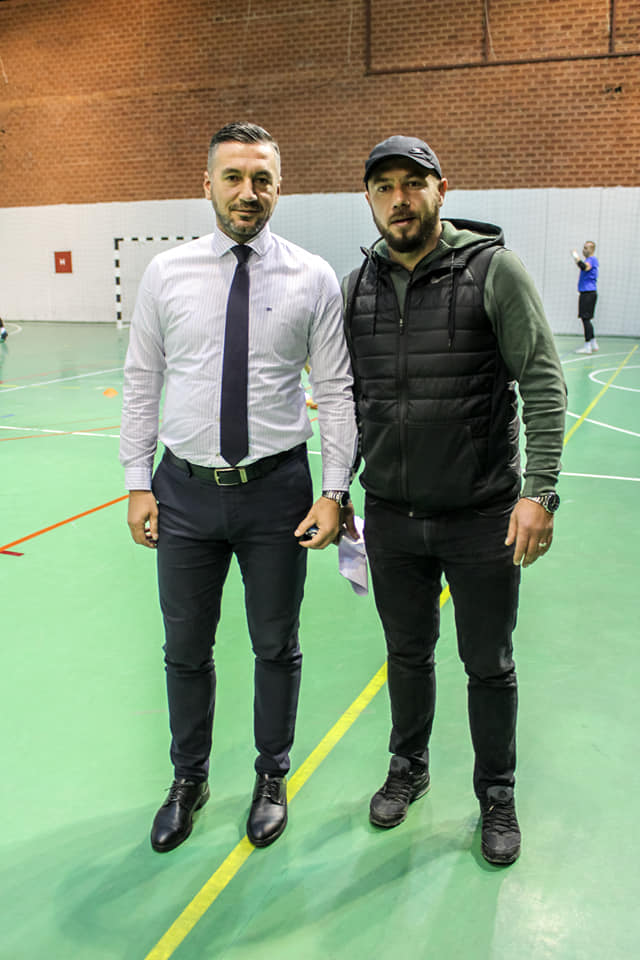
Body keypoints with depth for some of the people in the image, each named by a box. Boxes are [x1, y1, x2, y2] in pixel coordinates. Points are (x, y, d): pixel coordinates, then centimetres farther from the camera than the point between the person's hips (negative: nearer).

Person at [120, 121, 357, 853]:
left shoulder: (312, 278, -4)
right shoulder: (165, 273, 0)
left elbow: (336, 391, -3)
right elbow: (141, 383, 4)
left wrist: (334, 492, -8)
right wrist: (137, 484, 0)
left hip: (276, 489, -1)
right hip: (185, 490, 2)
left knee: (277, 647, 14)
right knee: (185, 649, 15)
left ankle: (272, 777, 38)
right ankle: (188, 780, 39)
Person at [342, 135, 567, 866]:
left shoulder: (492, 268, -8)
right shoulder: (357, 286, 4)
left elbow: (542, 384, -9)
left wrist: (539, 489, -17)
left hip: (482, 517, -3)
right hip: (391, 517, 3)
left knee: (489, 666, 12)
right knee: (407, 655, 19)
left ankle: (496, 795, 35)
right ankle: (408, 769, 43)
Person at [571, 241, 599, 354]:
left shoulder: (592, 259, -10)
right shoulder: (588, 260, 20)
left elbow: (585, 267, -31)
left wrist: (577, 258, -25)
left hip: (589, 293, -10)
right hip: (585, 293, 10)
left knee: (586, 319, -11)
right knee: (586, 319, 13)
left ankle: (587, 345, -11)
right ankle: (593, 344, 19)